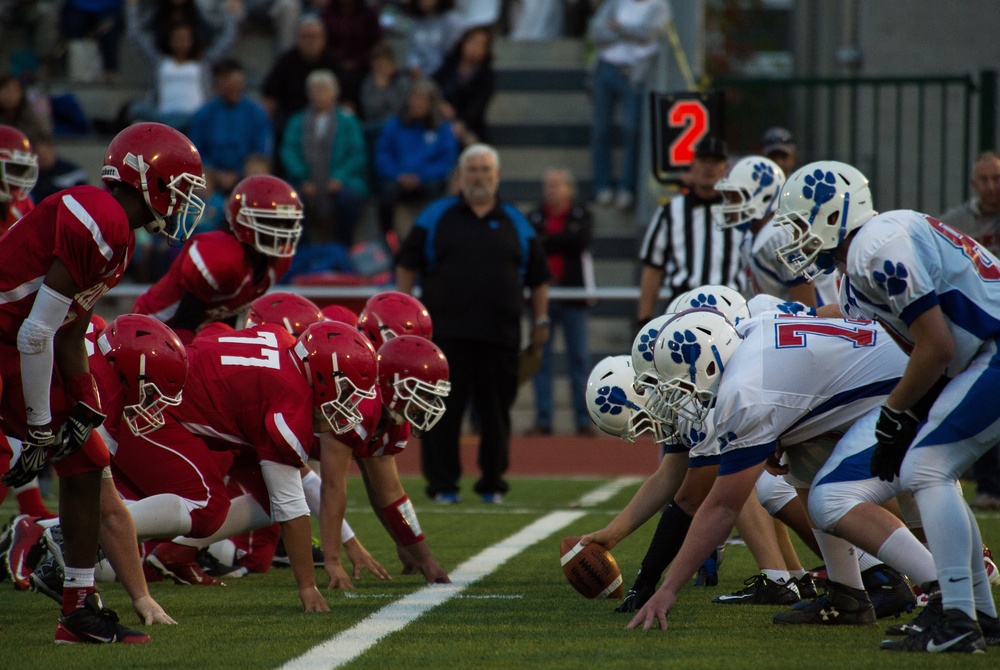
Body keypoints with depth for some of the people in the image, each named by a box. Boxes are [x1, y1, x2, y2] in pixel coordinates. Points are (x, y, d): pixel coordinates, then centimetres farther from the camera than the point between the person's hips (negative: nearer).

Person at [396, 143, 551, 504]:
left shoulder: (516, 223, 14)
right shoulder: (436, 216, 10)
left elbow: (538, 277, 18)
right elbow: (407, 264, 10)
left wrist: (540, 319, 11)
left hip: (500, 335, 1)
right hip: (447, 333, -1)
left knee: (495, 413, 3)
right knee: (444, 412, -3)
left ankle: (492, 484, 13)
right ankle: (442, 484, 3)